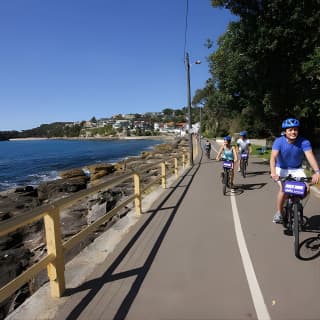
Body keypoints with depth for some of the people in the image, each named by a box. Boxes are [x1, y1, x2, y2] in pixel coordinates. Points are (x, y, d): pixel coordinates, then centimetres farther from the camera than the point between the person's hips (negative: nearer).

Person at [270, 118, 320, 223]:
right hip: (282, 169, -2)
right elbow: (273, 157, -33)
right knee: (283, 189, -23)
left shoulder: (304, 142, -18)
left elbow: (310, 156, -30)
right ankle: (279, 213, -3)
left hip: (297, 169, 2)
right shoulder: (279, 141, -21)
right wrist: (273, 172, -49)